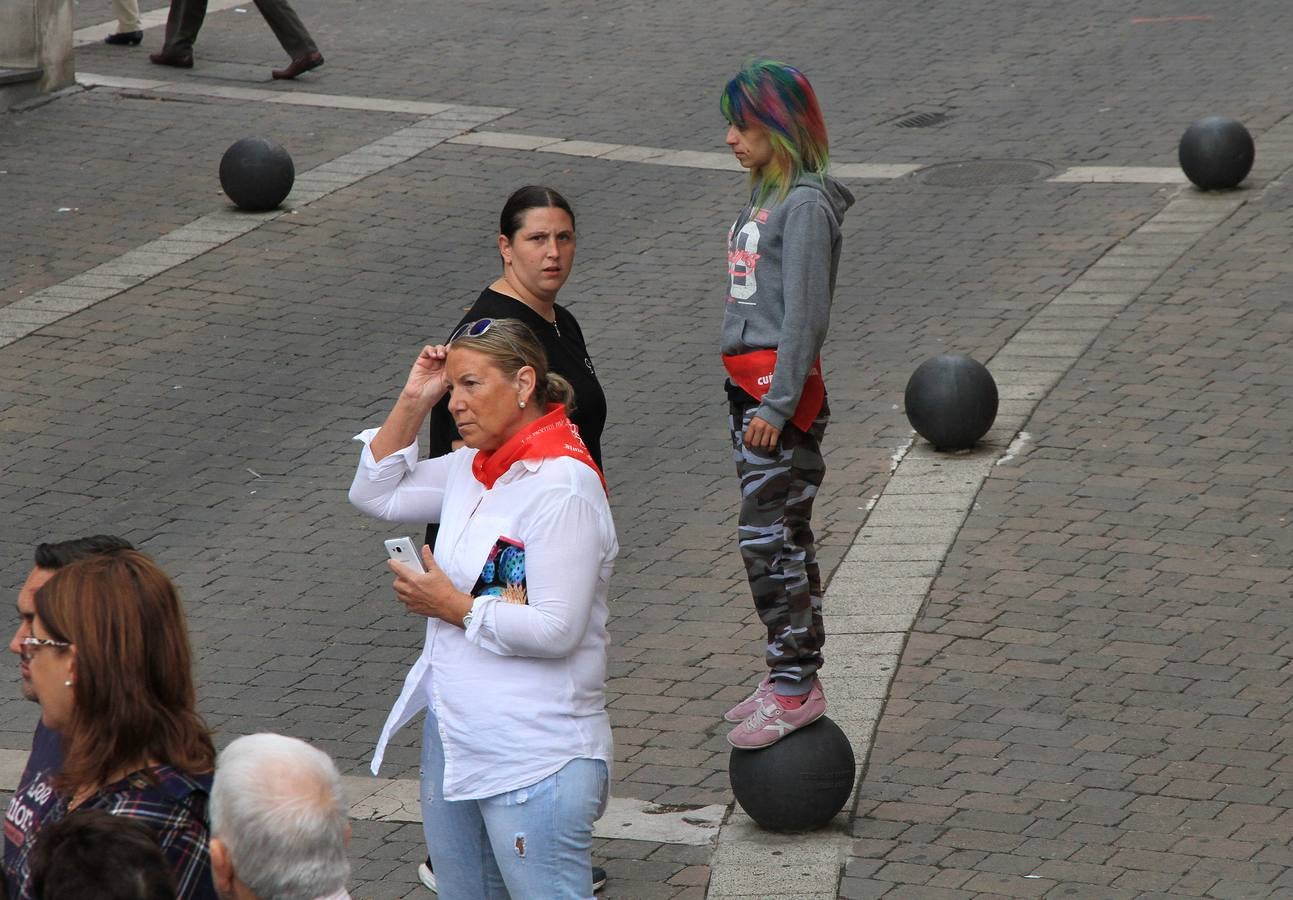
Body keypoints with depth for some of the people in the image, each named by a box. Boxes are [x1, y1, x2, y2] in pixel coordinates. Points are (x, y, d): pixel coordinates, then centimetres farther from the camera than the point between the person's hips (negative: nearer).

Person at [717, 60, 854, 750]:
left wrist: (778, 403, -19)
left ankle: (797, 686, -5)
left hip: (782, 384, -9)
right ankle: (787, 673, 20)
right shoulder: (764, 194, 14)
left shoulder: (806, 204, -15)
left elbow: (804, 312, -18)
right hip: (747, 381, 9)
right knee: (778, 535, 13)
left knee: (770, 536, -9)